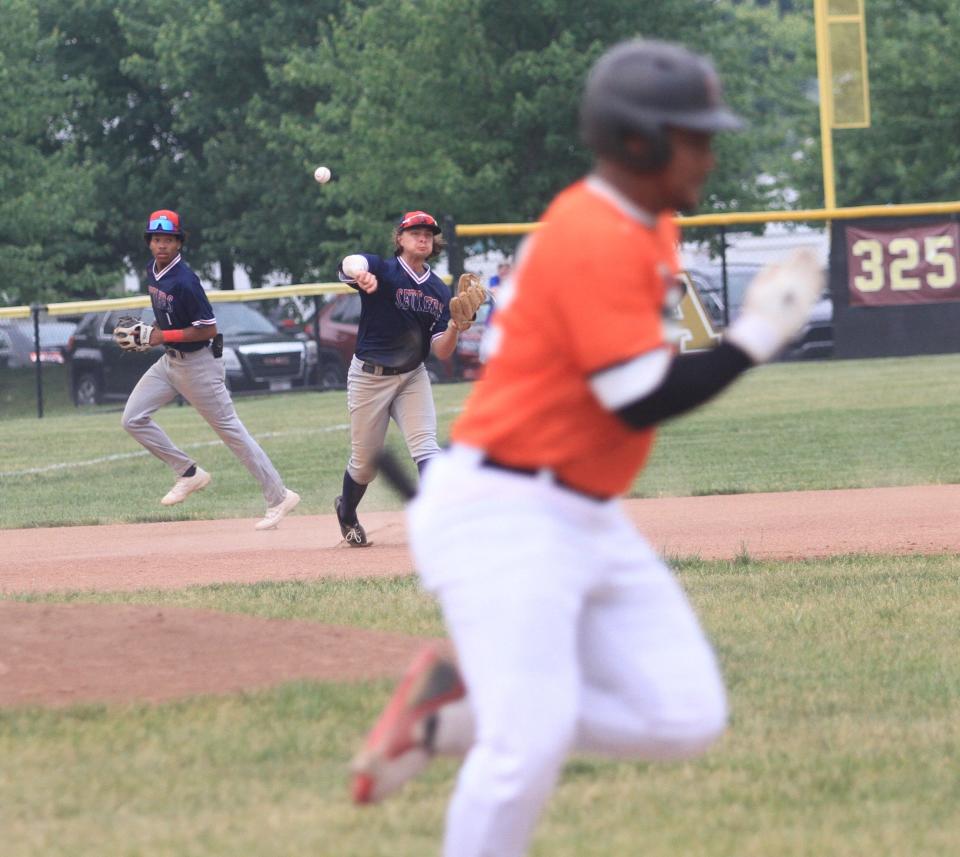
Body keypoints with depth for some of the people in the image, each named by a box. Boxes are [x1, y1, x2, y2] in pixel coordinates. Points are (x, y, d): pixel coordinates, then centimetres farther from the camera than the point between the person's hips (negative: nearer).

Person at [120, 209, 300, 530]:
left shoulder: (184, 281, -23)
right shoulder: (153, 271, 4)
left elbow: (208, 329, -22)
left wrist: (161, 336, -22)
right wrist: (149, 334, 4)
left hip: (198, 362, -9)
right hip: (169, 360, 9)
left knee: (231, 430, -4)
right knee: (133, 419, 2)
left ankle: (279, 496, 3)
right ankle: (189, 473, 12)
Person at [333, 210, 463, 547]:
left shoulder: (439, 291, 3)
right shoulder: (382, 270, -12)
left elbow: (441, 352, 0)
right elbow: (350, 263, -38)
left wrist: (454, 326, -22)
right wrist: (360, 274, -63)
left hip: (412, 377, 3)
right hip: (369, 376, -3)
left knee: (425, 449, -15)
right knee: (365, 461, 8)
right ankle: (347, 513, 37)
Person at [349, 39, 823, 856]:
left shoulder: (648, 230, 12)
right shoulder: (597, 238, -18)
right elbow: (646, 401, -22)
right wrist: (755, 337, -14)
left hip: (590, 523, 10)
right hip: (503, 514, -10)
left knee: (687, 718, 1)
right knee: (532, 741, -19)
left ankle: (449, 715, 10)